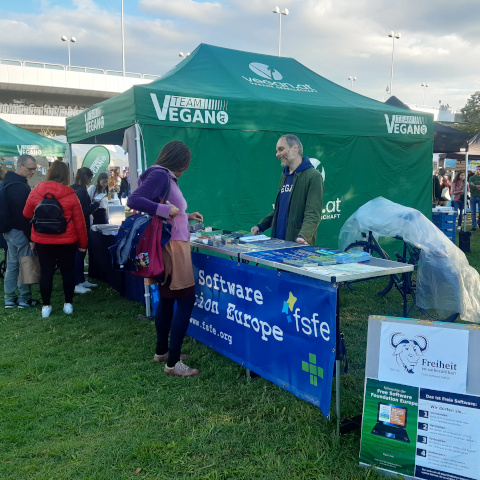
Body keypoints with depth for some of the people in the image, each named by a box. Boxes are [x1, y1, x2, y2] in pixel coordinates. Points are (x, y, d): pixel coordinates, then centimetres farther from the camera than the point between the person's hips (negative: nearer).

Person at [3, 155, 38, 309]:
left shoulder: (8, 182, 11)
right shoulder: (20, 187, -21)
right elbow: (24, 214, -23)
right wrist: (31, 237, -18)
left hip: (9, 231, 10)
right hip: (20, 232, -10)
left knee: (12, 264, 15)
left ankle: (9, 299, 21)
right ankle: (24, 299, 11)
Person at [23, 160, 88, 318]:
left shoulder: (35, 192, -7)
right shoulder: (71, 196, -12)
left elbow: (27, 214, 9)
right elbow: (79, 222, -8)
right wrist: (83, 243, 2)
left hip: (42, 240, 1)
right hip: (67, 241, -1)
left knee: (46, 272, 11)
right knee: (68, 271, 12)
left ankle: (46, 306, 18)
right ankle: (68, 304, 21)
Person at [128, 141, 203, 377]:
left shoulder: (166, 177, 15)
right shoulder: (159, 175, -14)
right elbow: (134, 200, -26)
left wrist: (186, 215, 26)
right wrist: (166, 209, -26)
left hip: (172, 245, 11)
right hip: (173, 247, -11)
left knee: (167, 299, 18)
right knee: (186, 300, -7)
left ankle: (161, 351, 32)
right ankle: (173, 363, -1)